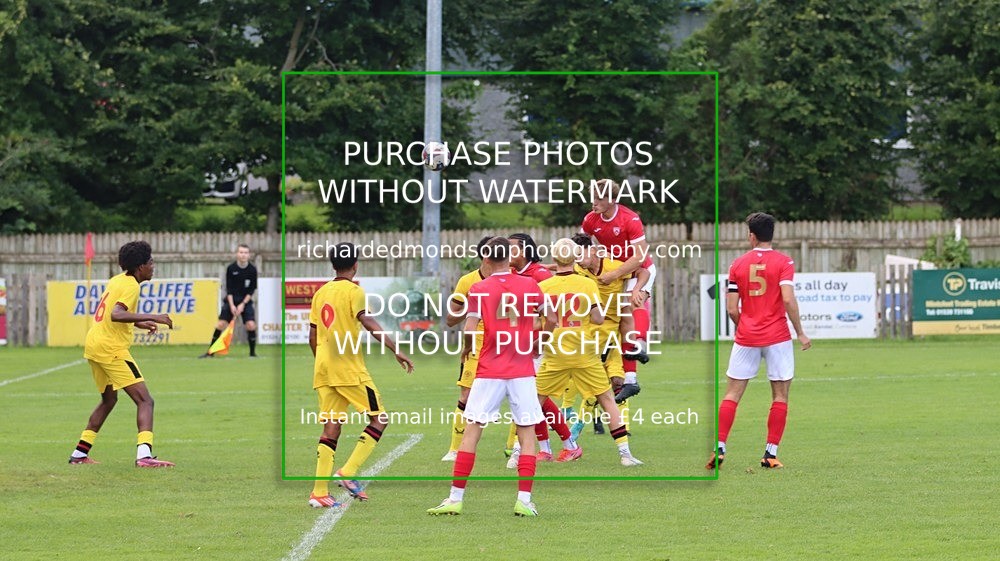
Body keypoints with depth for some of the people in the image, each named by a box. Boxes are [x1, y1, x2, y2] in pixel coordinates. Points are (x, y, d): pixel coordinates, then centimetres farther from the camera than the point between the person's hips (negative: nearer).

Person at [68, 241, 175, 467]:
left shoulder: (117, 280, 15)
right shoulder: (130, 286, -12)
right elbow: (116, 315, -29)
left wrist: (138, 323, 28)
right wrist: (152, 317, -30)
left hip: (93, 345, 10)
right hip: (112, 349, -10)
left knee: (109, 400, 27)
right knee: (145, 400, -11)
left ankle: (80, 453, 28)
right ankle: (144, 454, -29)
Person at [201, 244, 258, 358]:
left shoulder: (252, 270, -7)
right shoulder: (231, 268, -9)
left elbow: (252, 290, -4)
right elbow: (229, 288, -7)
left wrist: (243, 304, -13)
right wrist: (232, 305, -14)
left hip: (246, 301, 0)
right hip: (231, 300, 0)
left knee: (251, 325, -15)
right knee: (221, 324, -8)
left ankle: (253, 353, 0)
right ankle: (210, 352, 0)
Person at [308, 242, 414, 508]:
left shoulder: (321, 293, 14)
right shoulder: (353, 291, -6)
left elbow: (313, 336, 16)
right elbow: (367, 322, -20)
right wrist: (395, 349, -23)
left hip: (323, 368, 7)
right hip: (349, 368, -7)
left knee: (331, 427, 7)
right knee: (379, 418, 3)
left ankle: (319, 491, -1)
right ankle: (348, 472, -9)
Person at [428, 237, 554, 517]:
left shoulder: (479, 289, -3)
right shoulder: (529, 285, 2)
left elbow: (469, 329, -10)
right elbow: (551, 321, 6)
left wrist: (467, 347, 11)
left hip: (490, 371, -1)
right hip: (522, 371, 1)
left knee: (472, 431, 4)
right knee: (527, 433, 6)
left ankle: (455, 498, 3)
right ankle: (524, 500, -1)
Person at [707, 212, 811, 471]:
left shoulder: (738, 264, 3)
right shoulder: (783, 262, -4)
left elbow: (732, 308, 1)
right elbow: (788, 299, -15)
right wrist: (800, 333, -7)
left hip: (746, 337, 2)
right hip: (777, 337, -2)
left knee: (732, 393, 8)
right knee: (780, 395, 6)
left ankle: (719, 447, -1)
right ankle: (770, 453, 2)